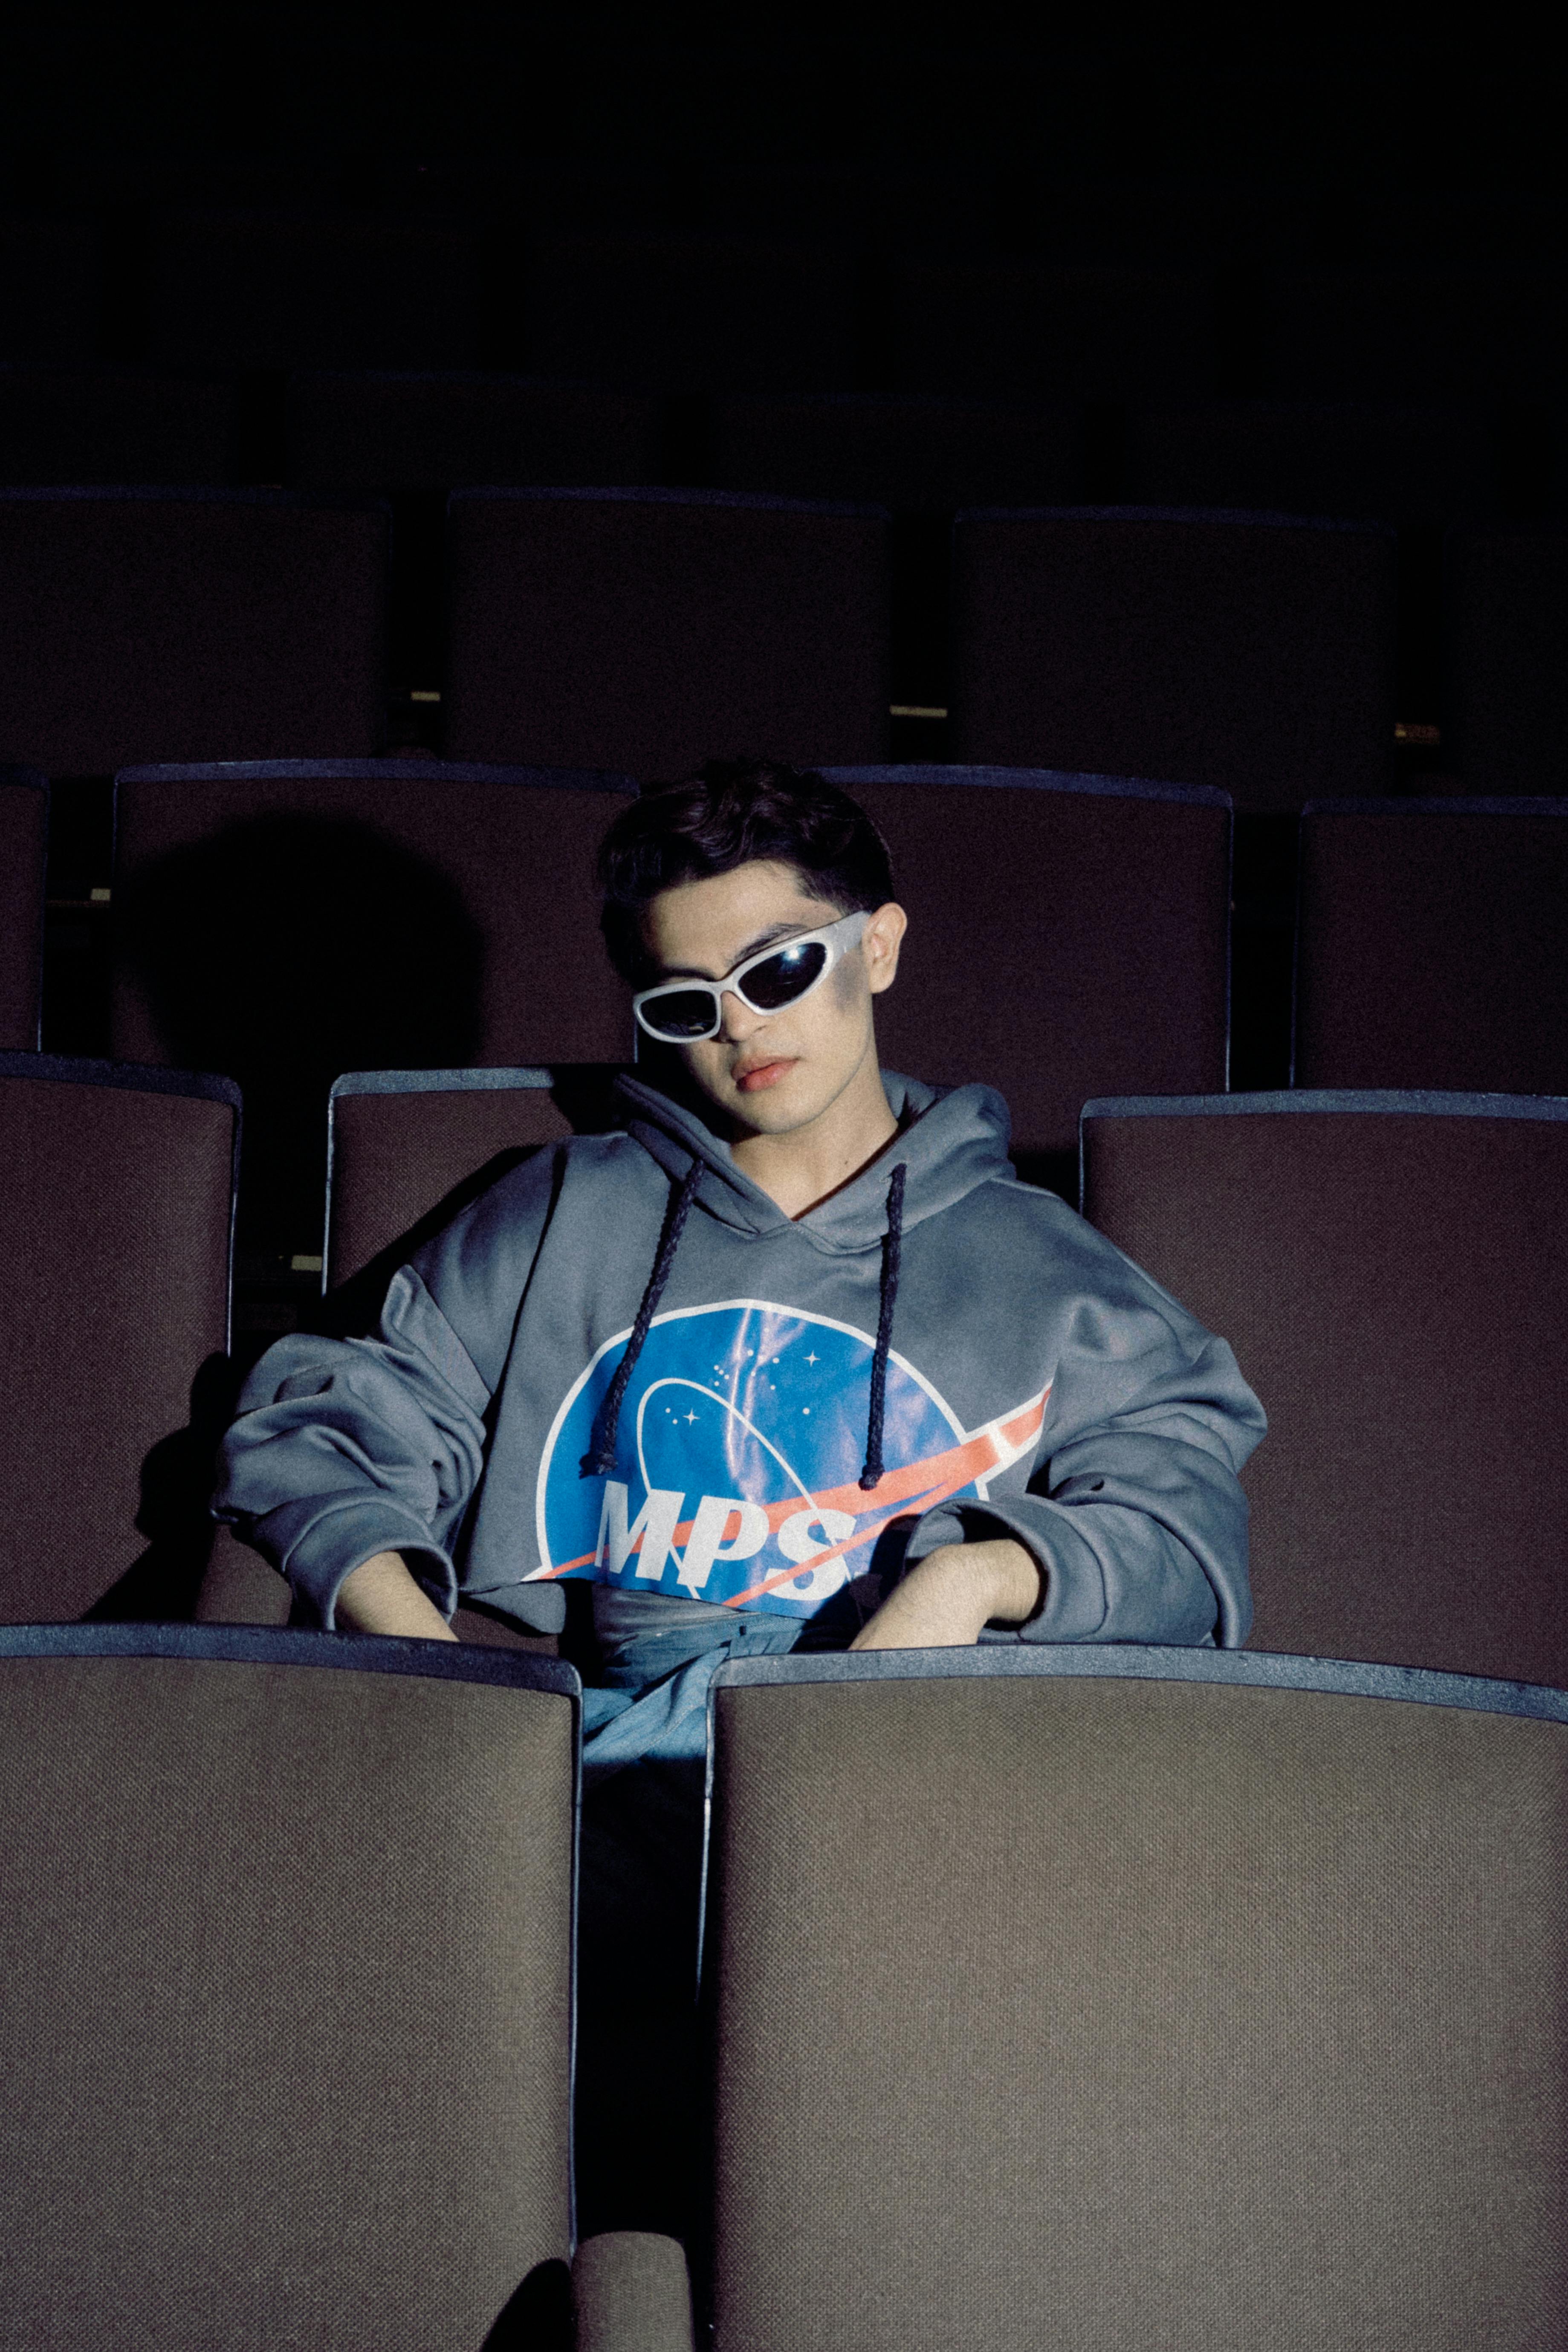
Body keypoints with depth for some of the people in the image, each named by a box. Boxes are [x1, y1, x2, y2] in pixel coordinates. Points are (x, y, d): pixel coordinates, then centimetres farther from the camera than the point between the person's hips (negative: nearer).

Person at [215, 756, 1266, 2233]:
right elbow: (319, 1425, 22)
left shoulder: (1029, 1266, 23)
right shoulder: (568, 1218, 27)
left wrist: (984, 1573, -9)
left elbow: (1185, 1525, 11)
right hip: (612, 1769, 1)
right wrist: (408, 1632, 2)